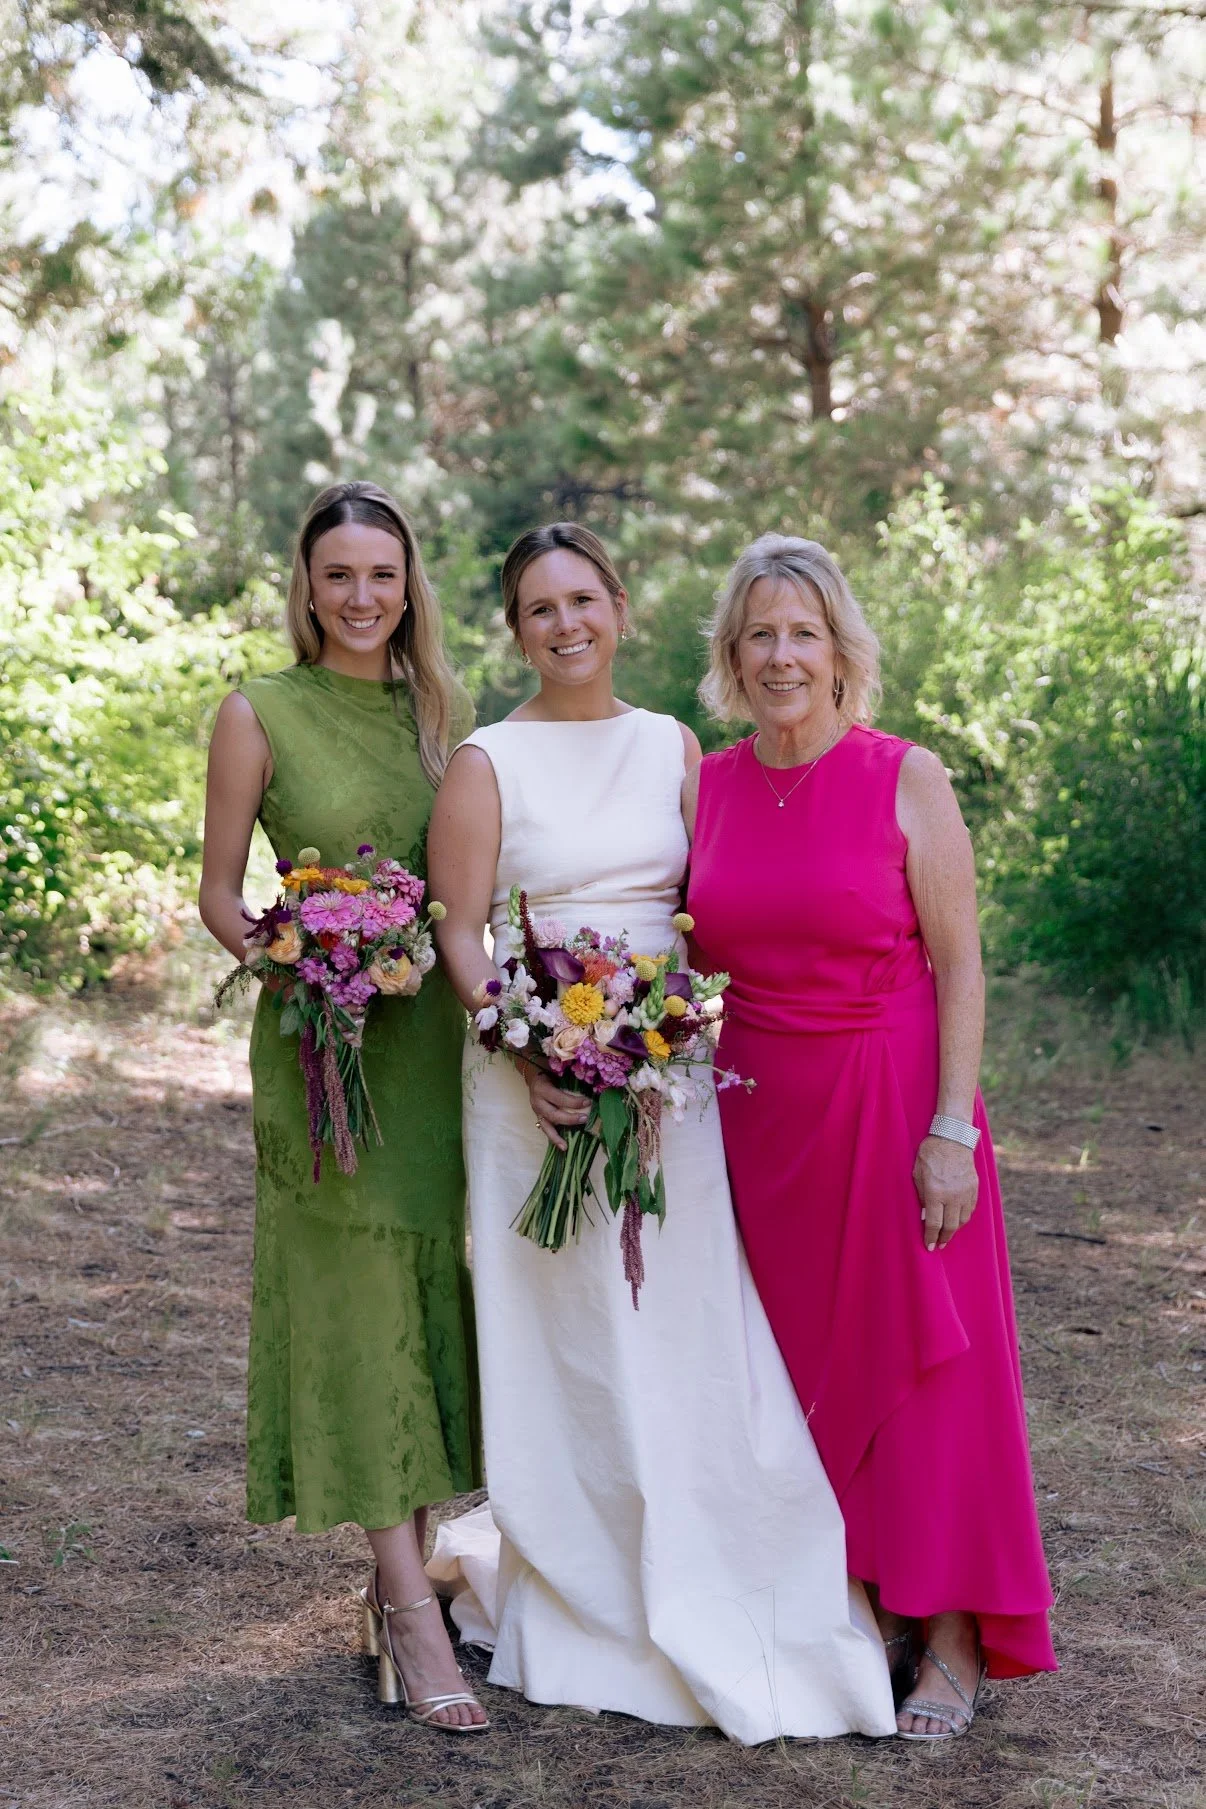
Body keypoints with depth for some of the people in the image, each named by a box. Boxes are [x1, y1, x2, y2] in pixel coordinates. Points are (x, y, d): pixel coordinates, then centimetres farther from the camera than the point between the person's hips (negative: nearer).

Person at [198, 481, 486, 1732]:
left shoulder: (448, 709, 9)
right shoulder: (258, 715, -2)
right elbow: (218, 891, 0)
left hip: (440, 1035, 4)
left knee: (434, 1296, 8)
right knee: (355, 1306, -4)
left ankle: (404, 1574, 23)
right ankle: (409, 1609, 1)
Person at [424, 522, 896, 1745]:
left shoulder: (674, 748, 10)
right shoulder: (486, 764, -1)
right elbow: (460, 934, -5)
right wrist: (531, 1056, -19)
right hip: (538, 1080, -3)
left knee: (687, 1325, 5)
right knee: (570, 1337, 3)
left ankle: (714, 1597, 20)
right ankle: (587, 1594, 19)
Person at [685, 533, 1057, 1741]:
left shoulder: (907, 779, -6)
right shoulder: (704, 788, 5)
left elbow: (958, 965, -7)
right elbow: (693, 964, 12)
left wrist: (952, 1129, -12)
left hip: (892, 1101, -4)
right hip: (759, 1117, 4)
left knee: (923, 1356, 2)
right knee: (802, 1362, 9)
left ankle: (950, 1636, 14)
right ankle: (861, 1604, 24)